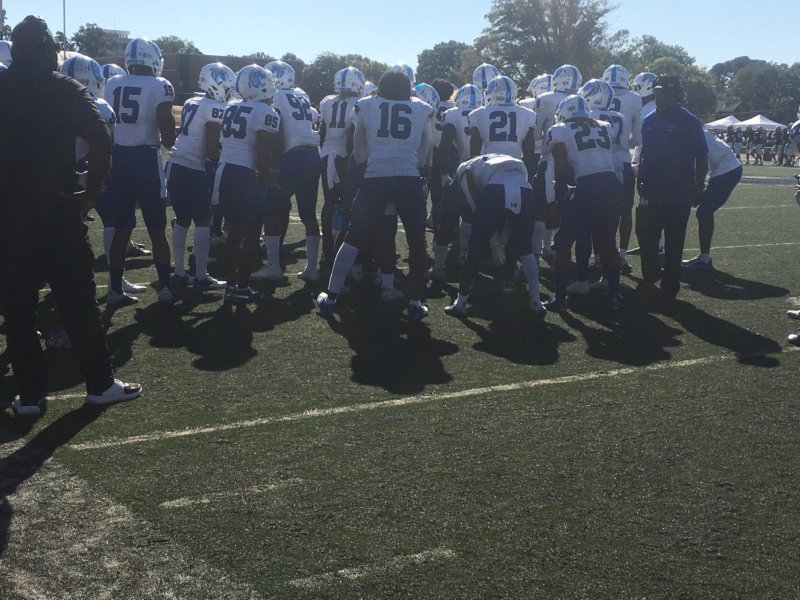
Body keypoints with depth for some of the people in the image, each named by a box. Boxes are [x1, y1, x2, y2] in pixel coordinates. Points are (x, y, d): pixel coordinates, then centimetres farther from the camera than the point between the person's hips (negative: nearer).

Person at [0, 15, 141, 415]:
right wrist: (91, 192, -4)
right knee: (78, 303, 7)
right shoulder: (65, 91, -3)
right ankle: (100, 383, 14)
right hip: (56, 211, -1)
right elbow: (101, 141, -14)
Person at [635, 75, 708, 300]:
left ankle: (670, 284, 13)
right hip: (651, 191, 5)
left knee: (674, 241, 3)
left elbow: (701, 157, -6)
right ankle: (649, 276, 26)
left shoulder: (689, 122, -8)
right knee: (645, 236, 9)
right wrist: (640, 182, 16)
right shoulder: (649, 121, 9)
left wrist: (698, 187, -9)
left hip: (678, 194, -5)